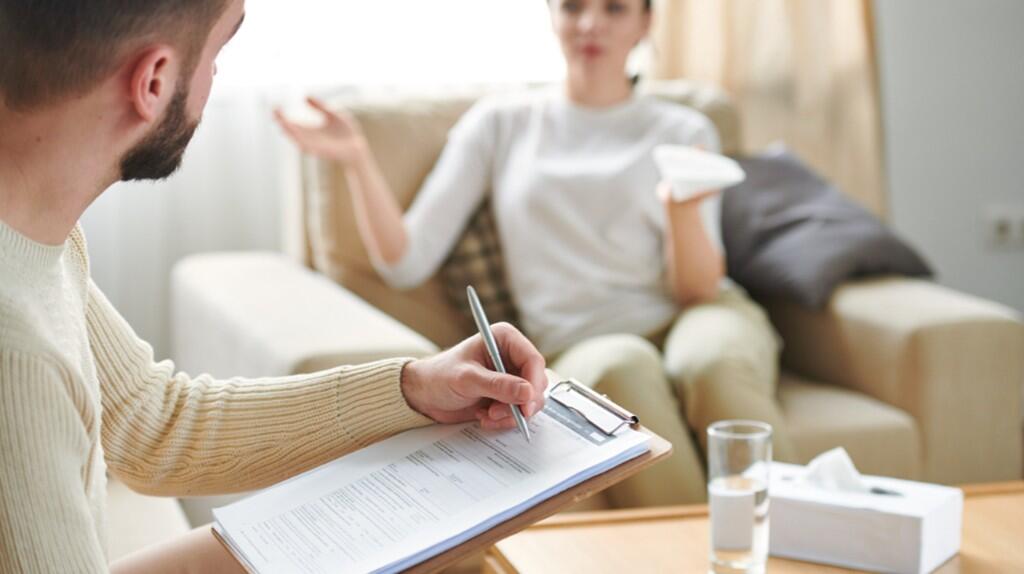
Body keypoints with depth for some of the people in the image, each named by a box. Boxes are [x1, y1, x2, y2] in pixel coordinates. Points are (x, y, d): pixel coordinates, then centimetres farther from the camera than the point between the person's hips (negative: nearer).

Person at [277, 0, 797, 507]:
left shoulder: (684, 132, 13)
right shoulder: (500, 123, 14)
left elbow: (698, 289, 2)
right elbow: (406, 262, 7)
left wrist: (682, 211, -18)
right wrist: (358, 160, -7)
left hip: (686, 320, 1)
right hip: (581, 348, 0)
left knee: (714, 361, -36)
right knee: (624, 365, -37)